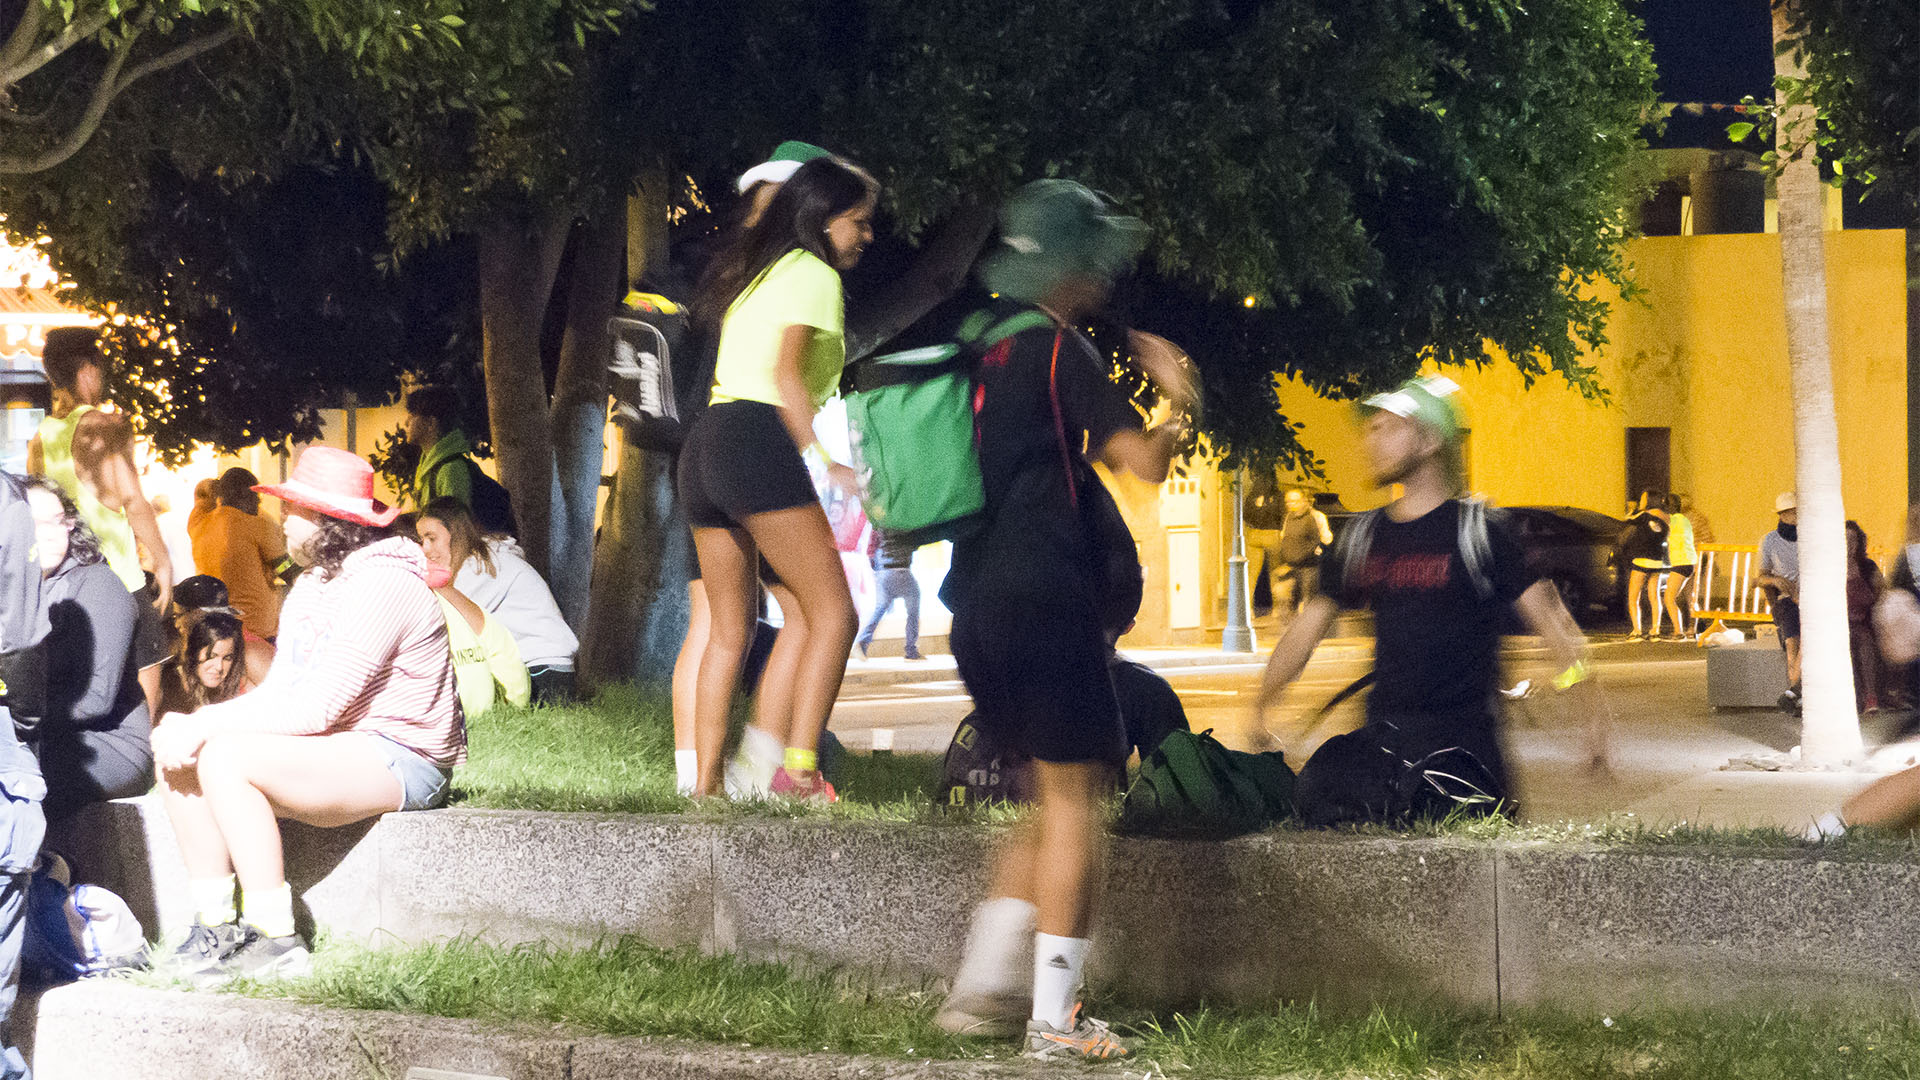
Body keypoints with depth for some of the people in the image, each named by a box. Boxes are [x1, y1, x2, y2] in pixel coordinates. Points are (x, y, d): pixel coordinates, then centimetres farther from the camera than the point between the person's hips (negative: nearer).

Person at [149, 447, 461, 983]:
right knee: (176, 752, -3)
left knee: (226, 757, -28)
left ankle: (276, 940, -23)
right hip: (338, 751, 10)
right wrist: (196, 722, -8)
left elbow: (315, 709, -23)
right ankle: (216, 925, -4)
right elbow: (279, 691, 9)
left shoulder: (383, 582, -17)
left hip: (398, 759, -10)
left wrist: (207, 725, -20)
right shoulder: (315, 582, 15)